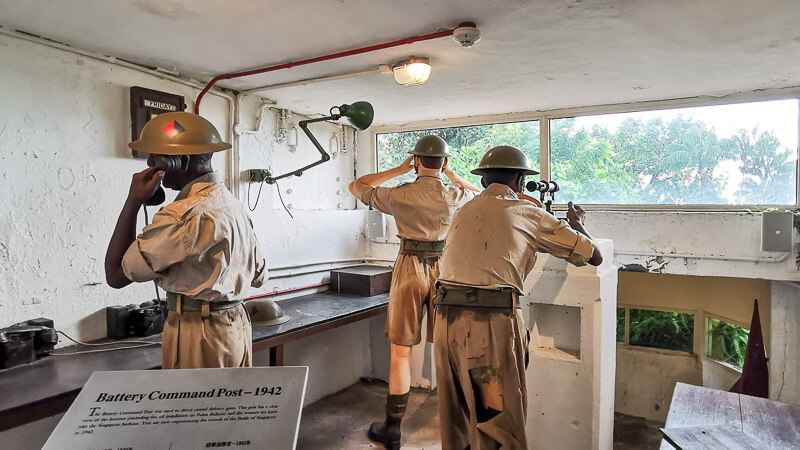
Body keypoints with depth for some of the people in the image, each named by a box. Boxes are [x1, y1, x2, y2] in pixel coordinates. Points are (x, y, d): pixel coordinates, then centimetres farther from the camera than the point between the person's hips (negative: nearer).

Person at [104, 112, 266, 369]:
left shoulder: (184, 214, -20)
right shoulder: (233, 204, 9)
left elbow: (116, 275, -14)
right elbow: (259, 275, 16)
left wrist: (133, 201, -13)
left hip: (198, 338, -9)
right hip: (237, 326, 9)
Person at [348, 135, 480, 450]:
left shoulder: (400, 195, -8)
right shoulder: (457, 196, -2)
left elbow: (356, 187, 7)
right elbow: (479, 193, 23)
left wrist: (400, 170, 7)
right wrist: (450, 173, 16)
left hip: (410, 270, -2)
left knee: (401, 352, 6)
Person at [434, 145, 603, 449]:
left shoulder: (464, 211, 17)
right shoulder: (529, 213, 4)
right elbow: (594, 256, 9)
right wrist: (576, 223, 30)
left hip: (446, 319, 6)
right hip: (492, 323, -5)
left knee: (455, 416, 21)